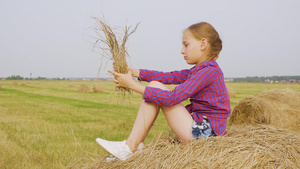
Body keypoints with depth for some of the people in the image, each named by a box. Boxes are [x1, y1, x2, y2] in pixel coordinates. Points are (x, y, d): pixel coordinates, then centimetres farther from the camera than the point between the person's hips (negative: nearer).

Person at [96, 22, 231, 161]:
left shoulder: (209, 71, -16)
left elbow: (172, 98, -23)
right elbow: (169, 76, 9)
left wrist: (132, 85, -20)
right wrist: (133, 71, 1)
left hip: (203, 132, -10)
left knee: (155, 86, -11)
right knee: (155, 86, 8)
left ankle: (130, 147, -8)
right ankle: (135, 146, 4)